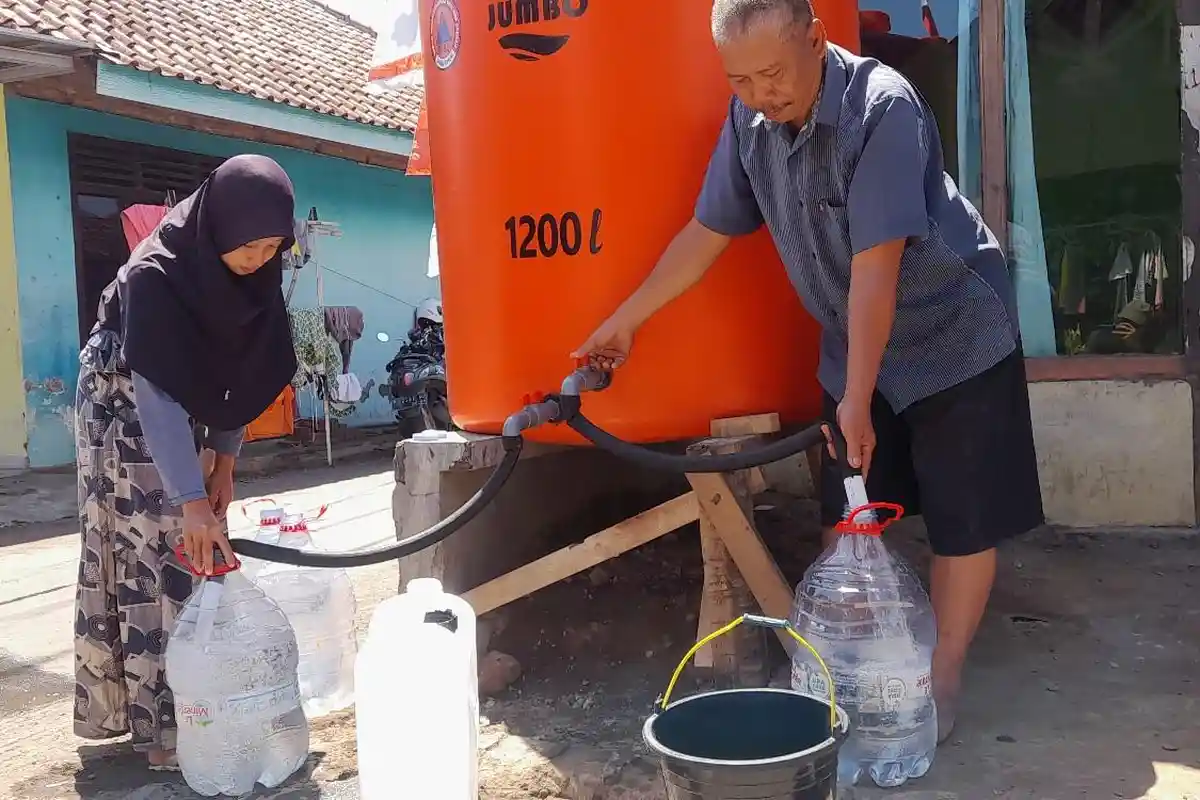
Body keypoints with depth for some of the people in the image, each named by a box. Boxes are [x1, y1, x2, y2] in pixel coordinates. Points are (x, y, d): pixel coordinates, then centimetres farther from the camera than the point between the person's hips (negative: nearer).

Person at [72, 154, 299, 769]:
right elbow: (154, 393, -35)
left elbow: (240, 371, -1)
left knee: (182, 555, 8)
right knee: (148, 558, -10)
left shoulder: (254, 277, -10)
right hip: (122, 414, -7)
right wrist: (191, 500, -38)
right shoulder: (154, 275, -30)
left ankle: (118, 705, 21)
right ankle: (164, 727, -5)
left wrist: (224, 459, -2)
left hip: (176, 418, 7)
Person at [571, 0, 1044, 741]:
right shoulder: (750, 118, -8)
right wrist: (627, 317, 6)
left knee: (963, 518, 1)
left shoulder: (883, 106, -27)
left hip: (956, 338, -5)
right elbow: (707, 232, 2)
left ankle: (943, 678, 16)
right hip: (853, 347, 6)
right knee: (844, 516, 9)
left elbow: (875, 269, -29)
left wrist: (858, 399, -28)